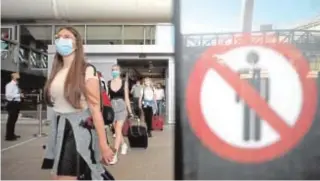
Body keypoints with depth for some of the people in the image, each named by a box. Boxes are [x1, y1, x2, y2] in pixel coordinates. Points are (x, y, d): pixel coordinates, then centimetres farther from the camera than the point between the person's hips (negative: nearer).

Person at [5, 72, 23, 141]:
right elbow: (8, 95, -23)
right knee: (11, 120, -4)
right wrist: (19, 95, -20)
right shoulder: (10, 85, -13)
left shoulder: (16, 85, 14)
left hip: (16, 103, 9)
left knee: (14, 120, 16)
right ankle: (9, 136, 3)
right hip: (12, 104, -9)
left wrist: (20, 95, 6)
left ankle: (12, 134, 28)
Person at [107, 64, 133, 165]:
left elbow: (126, 98, 4)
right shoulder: (108, 83, 3)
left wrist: (130, 111, 6)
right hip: (112, 108, 3)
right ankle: (124, 144, 42)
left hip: (121, 108, -2)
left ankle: (115, 155, -10)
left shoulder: (124, 82, 0)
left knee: (118, 130, -10)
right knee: (117, 130, 15)